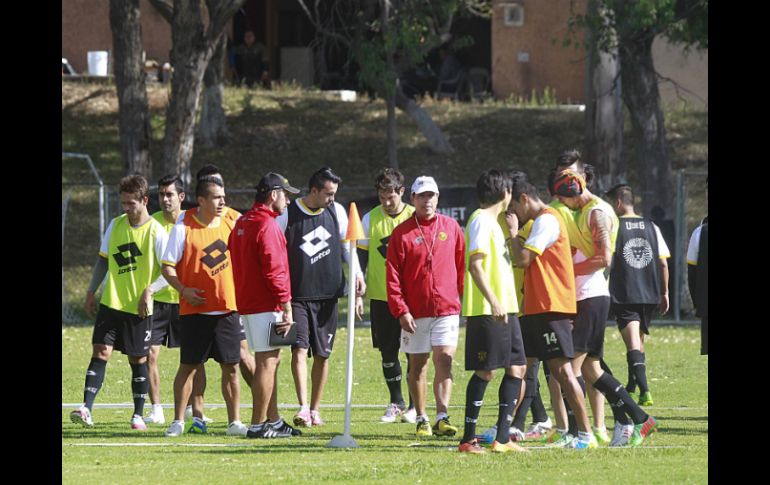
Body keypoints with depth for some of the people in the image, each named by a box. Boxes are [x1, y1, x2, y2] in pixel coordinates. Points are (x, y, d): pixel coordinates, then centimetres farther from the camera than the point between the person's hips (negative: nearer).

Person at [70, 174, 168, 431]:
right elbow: (103, 260, 16)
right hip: (110, 303, 3)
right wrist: (91, 292, 13)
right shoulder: (116, 225, 5)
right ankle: (86, 408, -17)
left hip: (139, 307, -3)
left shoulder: (156, 232, -8)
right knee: (100, 352, -9)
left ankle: (138, 415, 19)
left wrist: (149, 290, -24)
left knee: (138, 360, 6)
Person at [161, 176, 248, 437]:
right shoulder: (183, 228, -7)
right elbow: (167, 266, -4)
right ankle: (178, 420, 9)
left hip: (228, 308, 3)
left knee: (231, 366, 3)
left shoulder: (230, 224, 6)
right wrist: (183, 290, -18)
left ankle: (235, 421, 10)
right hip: (195, 308, -3)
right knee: (188, 366, 0)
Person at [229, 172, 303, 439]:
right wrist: (286, 306, -18)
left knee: (271, 359, 17)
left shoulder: (241, 224, 15)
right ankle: (258, 425, -8)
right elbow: (274, 269, -20)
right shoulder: (267, 225, -15)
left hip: (246, 304, 10)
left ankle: (273, 421, 22)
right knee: (267, 362, -7)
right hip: (266, 306, -10)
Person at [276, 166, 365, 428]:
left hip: (328, 294, 3)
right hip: (297, 295, -3)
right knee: (300, 349, -16)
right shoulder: (288, 215, -4)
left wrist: (358, 278, 4)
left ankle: (315, 410, 15)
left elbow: (348, 247, 15)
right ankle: (303, 408, -23)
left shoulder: (336, 212, 6)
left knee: (322, 354, 6)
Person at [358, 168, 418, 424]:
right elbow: (361, 255, 8)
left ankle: (414, 405, 8)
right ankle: (396, 403, 18)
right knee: (387, 352, 6)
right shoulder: (370, 219, 4)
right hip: (380, 295, 2)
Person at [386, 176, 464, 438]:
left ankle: (443, 417, -14)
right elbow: (392, 275, -2)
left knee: (444, 360, -10)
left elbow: (462, 266, 11)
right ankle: (422, 419, 15)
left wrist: (463, 298, 6)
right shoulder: (402, 233, 0)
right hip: (415, 313, 0)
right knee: (418, 365, 7)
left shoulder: (451, 228, 6)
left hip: (447, 309, 0)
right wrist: (401, 311, -9)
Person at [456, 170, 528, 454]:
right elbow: (474, 265, -20)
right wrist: (493, 302, -25)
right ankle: (468, 439, -3)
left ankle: (502, 438, 7)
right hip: (486, 311, -10)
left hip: (504, 308, 10)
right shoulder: (481, 220, -10)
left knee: (517, 368, 6)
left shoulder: (491, 221, 21)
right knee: (485, 371, -8)